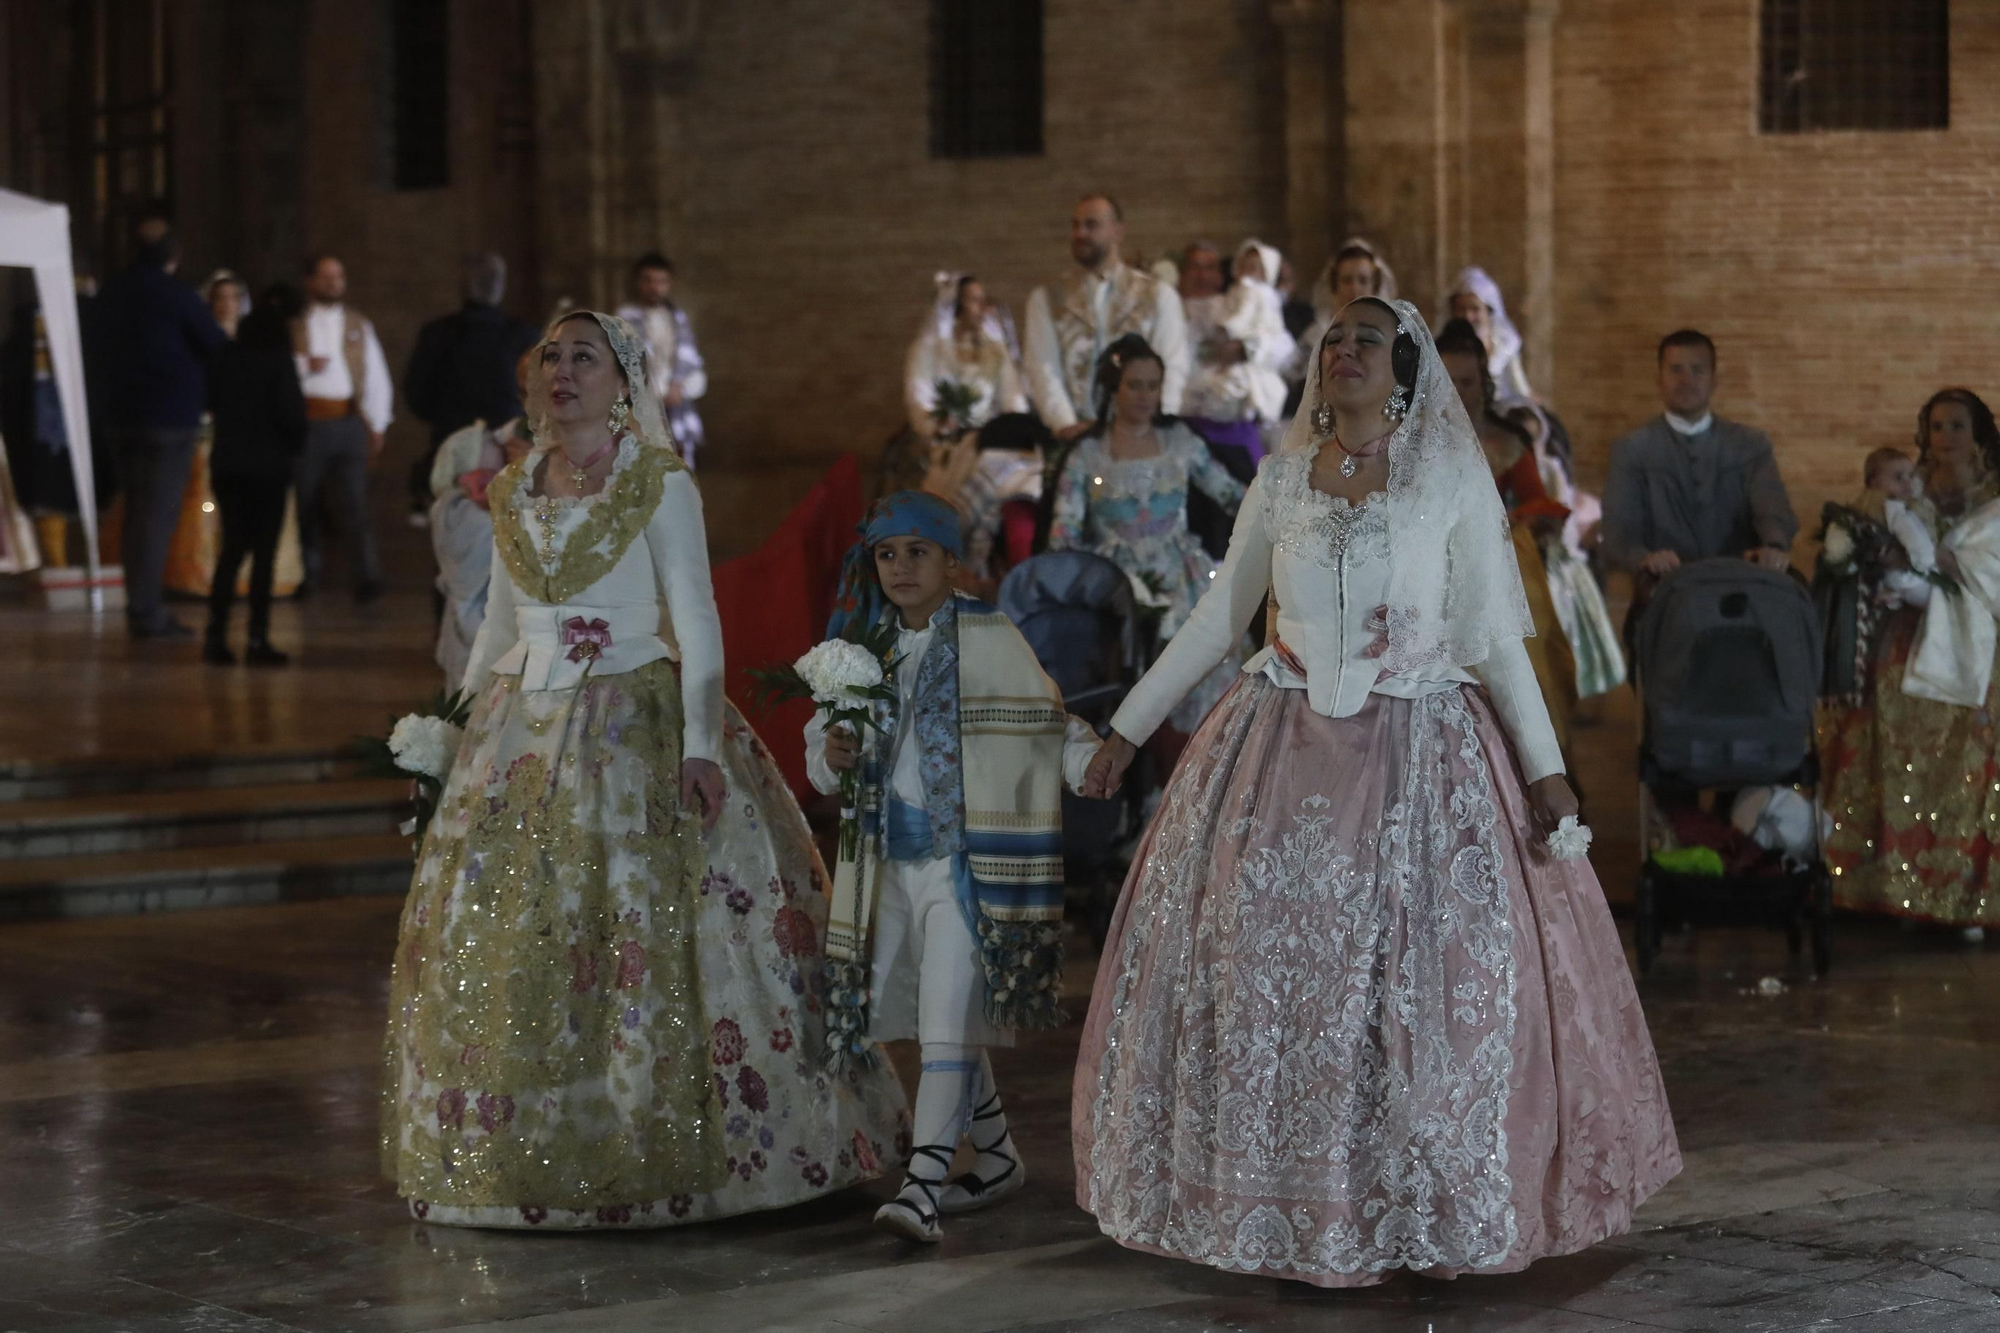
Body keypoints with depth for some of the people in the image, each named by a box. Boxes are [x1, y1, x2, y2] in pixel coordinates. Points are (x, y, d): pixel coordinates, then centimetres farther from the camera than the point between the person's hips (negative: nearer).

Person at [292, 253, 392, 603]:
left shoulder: (359, 325, 14)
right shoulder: (294, 325, 10)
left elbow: (377, 378, 12)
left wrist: (376, 427, 6)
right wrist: (302, 366, -13)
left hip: (349, 422, -1)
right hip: (307, 423, 1)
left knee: (352, 501, -12)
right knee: (307, 503, 4)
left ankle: (368, 577, -19)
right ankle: (311, 572, 17)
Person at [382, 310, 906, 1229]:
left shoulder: (660, 487, -3)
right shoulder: (512, 493, 13)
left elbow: (695, 621, -9)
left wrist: (699, 741, -18)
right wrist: (458, 730, 18)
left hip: (634, 727, -5)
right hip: (522, 731, 6)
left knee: (642, 933, -10)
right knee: (492, 941, 3)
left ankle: (655, 1149, -1)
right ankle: (509, 1150, 14)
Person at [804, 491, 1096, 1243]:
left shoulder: (990, 640, -5)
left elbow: (1047, 724, -7)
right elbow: (822, 744, 14)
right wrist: (833, 758, -8)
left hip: (965, 862, -6)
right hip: (895, 862, 6)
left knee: (949, 1021, -12)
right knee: (942, 1021, 14)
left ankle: (924, 1185, -14)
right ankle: (996, 1156, 30)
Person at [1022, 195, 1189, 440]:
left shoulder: (1159, 295, 12)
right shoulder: (1045, 298, 13)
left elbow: (1172, 369, 4)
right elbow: (1043, 369, 3)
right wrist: (1064, 424, -14)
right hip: (1076, 438, 0)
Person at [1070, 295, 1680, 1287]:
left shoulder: (1452, 476, -2)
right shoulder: (1282, 478, 6)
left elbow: (1494, 631, -2)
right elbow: (1220, 614, 13)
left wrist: (1545, 764, -8)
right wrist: (1127, 729, 14)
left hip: (1423, 755, -2)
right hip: (1287, 756, 3)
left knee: (1434, 981, -3)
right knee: (1273, 980, 2)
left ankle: (1433, 1217, 11)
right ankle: (1289, 1210, 15)